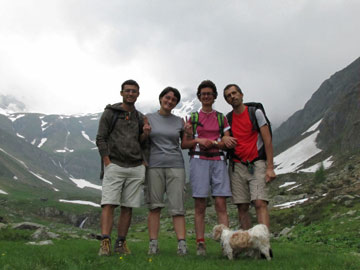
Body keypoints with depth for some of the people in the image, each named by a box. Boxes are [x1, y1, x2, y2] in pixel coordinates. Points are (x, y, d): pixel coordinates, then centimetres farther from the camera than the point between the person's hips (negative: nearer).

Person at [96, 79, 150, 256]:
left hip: (136, 168, 4)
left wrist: (145, 134, -2)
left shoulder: (140, 118, 16)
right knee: (109, 204, -11)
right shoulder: (110, 113, 4)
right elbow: (100, 139, -1)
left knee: (128, 207, 4)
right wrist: (108, 163, -9)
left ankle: (121, 243, 11)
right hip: (115, 166, -4)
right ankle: (105, 243, -11)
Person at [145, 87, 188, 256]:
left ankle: (182, 243, -6)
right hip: (154, 165, 0)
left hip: (175, 165, 1)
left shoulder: (179, 121, 12)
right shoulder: (149, 118, 9)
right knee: (155, 206, -1)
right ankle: (153, 244, 3)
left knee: (177, 206, -5)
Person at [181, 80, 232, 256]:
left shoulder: (221, 118, 15)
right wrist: (198, 141, -9)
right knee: (200, 206, -3)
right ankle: (200, 244, 0)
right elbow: (184, 144, 8)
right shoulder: (193, 117, 12)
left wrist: (213, 143, -8)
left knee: (221, 204, -6)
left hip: (218, 161, 1)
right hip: (199, 161, -1)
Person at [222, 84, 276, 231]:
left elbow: (267, 140, -2)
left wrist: (270, 167, -9)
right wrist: (224, 138, -10)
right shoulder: (227, 118, 13)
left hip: (257, 164, -3)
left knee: (260, 203, -15)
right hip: (237, 166, 4)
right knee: (242, 207, 1)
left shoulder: (255, 112, 2)